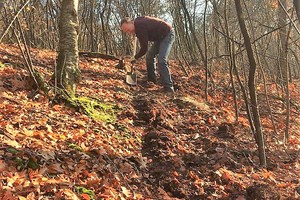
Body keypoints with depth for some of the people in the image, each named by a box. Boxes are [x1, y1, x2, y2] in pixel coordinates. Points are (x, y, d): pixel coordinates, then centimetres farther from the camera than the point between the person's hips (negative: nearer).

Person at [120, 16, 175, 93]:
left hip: (168, 34, -10)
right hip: (160, 37, 10)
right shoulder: (138, 23, 2)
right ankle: (152, 80, 21)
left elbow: (144, 48, -22)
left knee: (161, 60, -21)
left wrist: (135, 57, -9)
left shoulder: (140, 26, -27)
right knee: (149, 56, 11)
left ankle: (168, 88, -22)